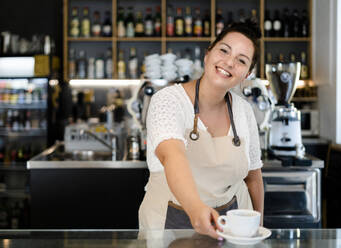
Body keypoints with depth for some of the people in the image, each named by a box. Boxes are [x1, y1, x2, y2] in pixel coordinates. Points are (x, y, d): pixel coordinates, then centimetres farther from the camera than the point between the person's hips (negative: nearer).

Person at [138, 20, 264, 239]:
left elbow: (253, 176, 10)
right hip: (172, 222, -2)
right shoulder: (168, 100, -17)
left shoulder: (243, 111, -2)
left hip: (230, 219, 2)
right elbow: (172, 156, -36)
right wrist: (195, 207, -52)